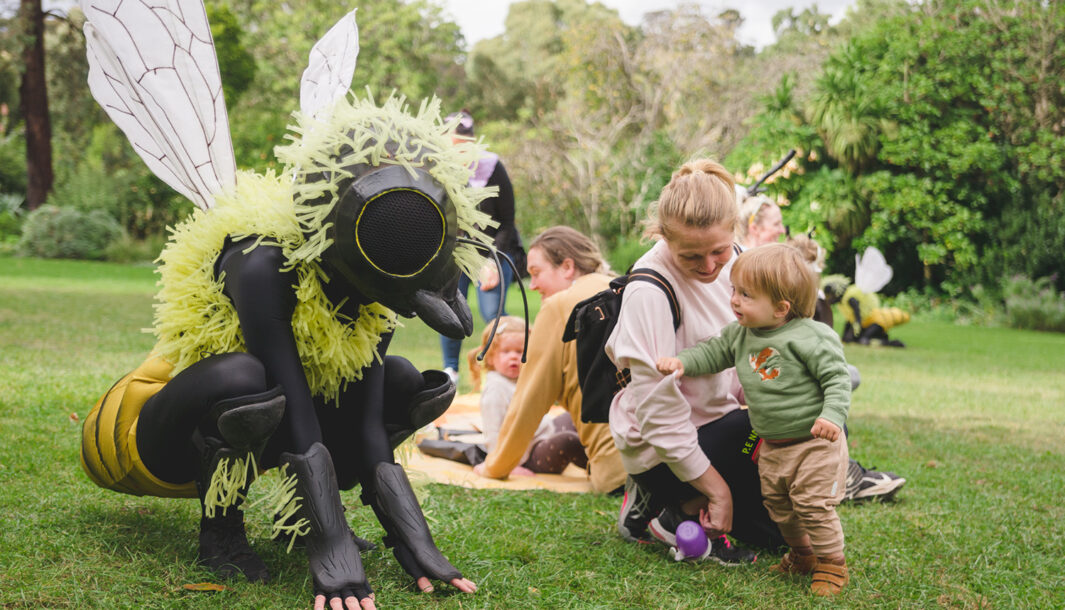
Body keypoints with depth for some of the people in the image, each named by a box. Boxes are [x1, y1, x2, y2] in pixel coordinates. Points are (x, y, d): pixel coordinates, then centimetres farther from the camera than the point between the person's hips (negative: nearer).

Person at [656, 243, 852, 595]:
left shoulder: (811, 337, -19)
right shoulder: (741, 334, 1)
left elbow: (837, 379, -17)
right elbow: (714, 352, 12)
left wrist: (832, 416, -31)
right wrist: (682, 362, -5)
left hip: (815, 442, -7)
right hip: (772, 446, 7)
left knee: (813, 504, -7)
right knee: (777, 502, 16)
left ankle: (831, 563, 12)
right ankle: (802, 554, 37)